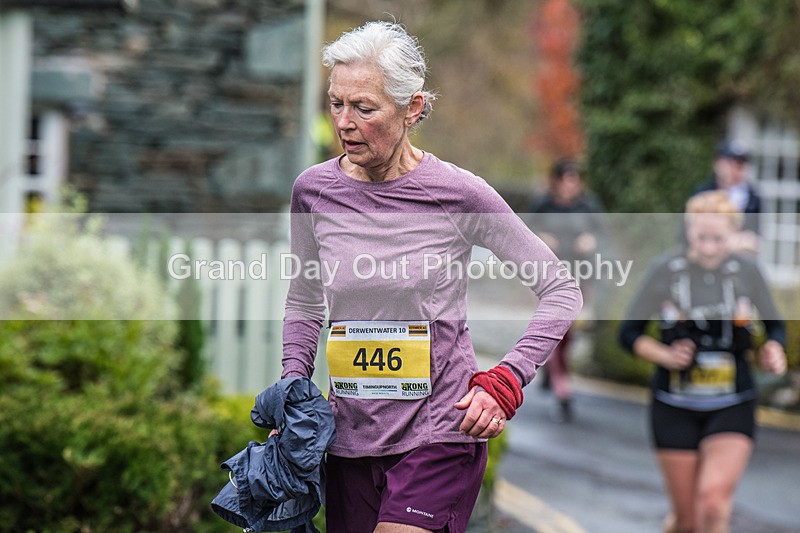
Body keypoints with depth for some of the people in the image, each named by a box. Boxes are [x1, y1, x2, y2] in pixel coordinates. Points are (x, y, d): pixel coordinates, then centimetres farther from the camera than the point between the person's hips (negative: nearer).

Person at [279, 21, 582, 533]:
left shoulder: (458, 193, -10)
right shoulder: (314, 190, 0)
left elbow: (562, 290, -2)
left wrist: (505, 382, -10)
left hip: (439, 435, -4)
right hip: (352, 435, 4)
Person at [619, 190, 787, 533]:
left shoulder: (746, 272, -2)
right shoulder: (666, 270, -5)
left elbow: (775, 327, 12)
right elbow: (629, 332, 0)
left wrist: (772, 349, -10)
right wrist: (666, 356, -18)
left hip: (732, 409, 0)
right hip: (675, 409, 0)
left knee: (713, 500, -22)